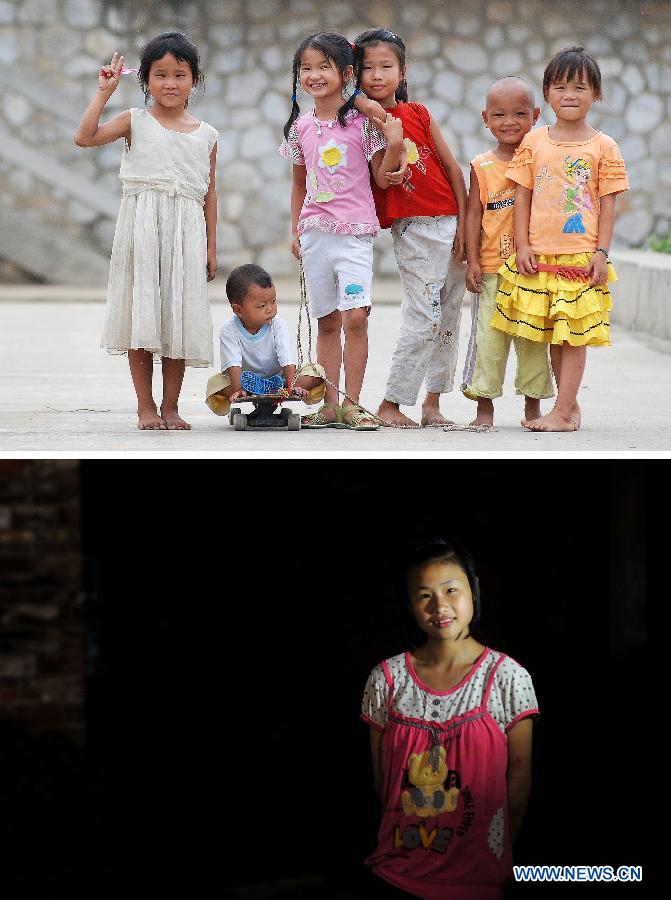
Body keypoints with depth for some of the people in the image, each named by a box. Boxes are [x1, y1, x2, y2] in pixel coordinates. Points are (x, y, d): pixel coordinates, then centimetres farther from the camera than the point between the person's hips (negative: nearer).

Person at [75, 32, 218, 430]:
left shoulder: (206, 136, 9)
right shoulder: (135, 121, 2)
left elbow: (209, 192, 11)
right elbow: (86, 137, -11)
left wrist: (211, 246, 8)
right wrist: (104, 92, -10)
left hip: (185, 233, 2)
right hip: (142, 227, -2)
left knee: (179, 317, 3)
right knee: (142, 315, -3)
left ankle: (171, 406, 12)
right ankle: (146, 406, 5)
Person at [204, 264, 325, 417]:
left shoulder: (277, 325, -12)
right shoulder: (229, 331, -15)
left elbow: (287, 361, -18)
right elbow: (234, 365, -25)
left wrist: (291, 387, -33)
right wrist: (238, 390, -40)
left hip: (278, 380, 1)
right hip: (247, 381, -1)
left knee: (316, 372, -20)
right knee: (215, 383, -25)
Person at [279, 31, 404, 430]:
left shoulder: (362, 121, -3)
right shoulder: (300, 127, 9)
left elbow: (382, 177, -1)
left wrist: (394, 145, -16)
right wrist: (295, 230, 14)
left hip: (355, 232, -4)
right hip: (314, 233, 4)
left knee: (355, 316, -14)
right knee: (327, 322, 8)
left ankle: (352, 403, -8)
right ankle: (330, 405, 11)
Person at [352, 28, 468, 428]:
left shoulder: (418, 114, 5)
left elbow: (453, 168, 6)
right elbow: (379, 180, -9)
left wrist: (464, 225, 0)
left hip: (451, 224, 4)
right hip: (414, 230, -4)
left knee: (449, 319, 8)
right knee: (423, 321, -10)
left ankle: (433, 401, 18)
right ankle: (390, 405, -1)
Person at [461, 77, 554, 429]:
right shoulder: (482, 167, 3)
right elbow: (473, 214, 4)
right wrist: (472, 261, -3)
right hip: (491, 268, 0)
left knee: (533, 335, 5)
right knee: (488, 334, -1)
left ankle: (533, 403, 16)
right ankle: (485, 406, 7)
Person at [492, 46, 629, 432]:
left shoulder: (603, 147, 0)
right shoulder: (533, 142, 5)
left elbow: (608, 203, 0)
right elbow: (522, 197, 6)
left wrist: (602, 252, -6)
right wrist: (522, 245, -1)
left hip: (582, 255, -3)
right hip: (539, 255, 3)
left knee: (574, 334, -2)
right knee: (553, 334, 9)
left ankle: (562, 411, 1)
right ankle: (570, 405, 21)